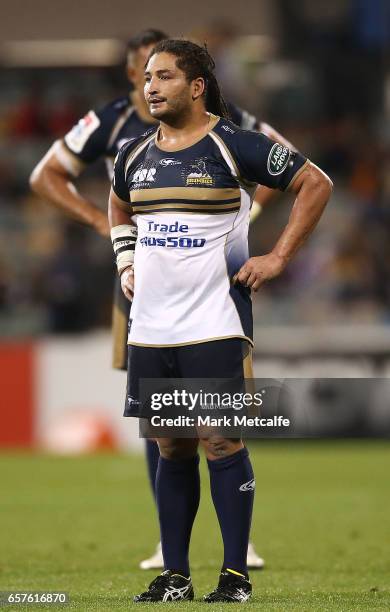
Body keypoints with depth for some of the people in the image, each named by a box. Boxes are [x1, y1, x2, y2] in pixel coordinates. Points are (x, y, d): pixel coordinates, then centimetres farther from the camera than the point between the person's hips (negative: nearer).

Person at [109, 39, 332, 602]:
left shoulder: (235, 146, -7)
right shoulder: (135, 155, 11)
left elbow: (316, 185, -4)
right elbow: (119, 208, 33)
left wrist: (278, 258, -6)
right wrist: (125, 262, 18)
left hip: (214, 325, -6)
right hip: (150, 327, 6)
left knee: (222, 444, -6)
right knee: (172, 449, 9)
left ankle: (236, 576, 0)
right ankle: (175, 575, 14)